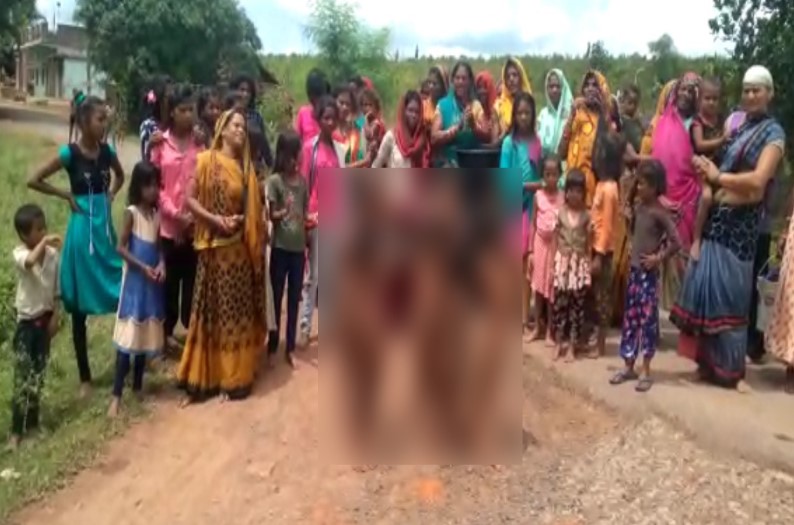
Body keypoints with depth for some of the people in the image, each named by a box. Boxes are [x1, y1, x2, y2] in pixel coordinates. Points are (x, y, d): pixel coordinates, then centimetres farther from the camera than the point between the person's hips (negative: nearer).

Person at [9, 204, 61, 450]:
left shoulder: (53, 254, -3)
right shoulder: (19, 253, -15)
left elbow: (55, 290, 4)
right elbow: (29, 262, -42)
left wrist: (55, 316, 1)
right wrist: (44, 242, -40)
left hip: (45, 319, 4)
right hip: (26, 321, -4)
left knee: (38, 375, 14)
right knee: (23, 378, -4)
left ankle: (32, 421, 29)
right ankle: (16, 431, 5)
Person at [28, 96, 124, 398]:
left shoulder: (107, 151, 3)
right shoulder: (70, 153, -11)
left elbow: (120, 175, 23)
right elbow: (33, 181, -8)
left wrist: (111, 195, 7)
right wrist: (67, 195, -8)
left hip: (106, 229, 5)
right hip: (82, 231, -4)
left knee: (122, 296, 5)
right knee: (80, 307, 6)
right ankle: (85, 378, 17)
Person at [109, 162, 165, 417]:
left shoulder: (156, 213, 6)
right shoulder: (131, 212, -10)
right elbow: (121, 247, -12)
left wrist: (161, 264, -7)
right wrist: (143, 267, -20)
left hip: (152, 283, 6)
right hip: (134, 281, -6)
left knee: (146, 334, 13)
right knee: (127, 337, -7)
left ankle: (138, 386, 26)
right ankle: (117, 395, -4)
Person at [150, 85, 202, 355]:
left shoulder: (200, 143, 3)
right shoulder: (160, 144, 1)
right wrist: (175, 214, -11)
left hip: (196, 224, 1)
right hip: (169, 224, 0)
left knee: (193, 279, 5)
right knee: (170, 279, 8)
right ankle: (168, 331, 21)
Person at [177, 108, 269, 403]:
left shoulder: (245, 166, 11)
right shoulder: (206, 160, -6)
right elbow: (189, 199, -10)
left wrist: (244, 222, -4)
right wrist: (216, 219, -19)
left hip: (240, 247, 6)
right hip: (215, 247, -6)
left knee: (237, 311, 11)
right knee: (212, 312, 1)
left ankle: (233, 376, 23)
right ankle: (203, 378, 12)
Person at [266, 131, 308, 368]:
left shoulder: (302, 180, 7)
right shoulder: (274, 180, -6)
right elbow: (271, 214, -8)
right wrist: (282, 213, -27)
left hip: (298, 247, 4)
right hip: (280, 247, -4)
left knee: (294, 298, 9)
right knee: (276, 297, 5)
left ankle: (290, 347, 18)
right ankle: (272, 345, 17)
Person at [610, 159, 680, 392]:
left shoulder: (659, 212, -15)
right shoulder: (639, 206, 6)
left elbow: (675, 241, -19)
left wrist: (658, 257, -13)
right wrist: (629, 213, 7)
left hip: (649, 273, -7)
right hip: (634, 270, 7)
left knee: (648, 319, 0)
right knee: (630, 317, 12)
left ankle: (646, 371, 10)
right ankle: (628, 366, 22)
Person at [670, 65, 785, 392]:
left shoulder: (773, 133, -7)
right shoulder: (739, 125, 16)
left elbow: (757, 180, -19)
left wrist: (718, 176, -10)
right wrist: (707, 167, -3)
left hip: (742, 221, -7)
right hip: (719, 215, 7)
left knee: (730, 294, -1)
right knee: (708, 288, 8)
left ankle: (731, 369, 12)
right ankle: (711, 362, 20)